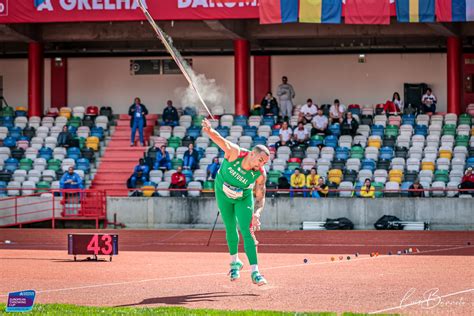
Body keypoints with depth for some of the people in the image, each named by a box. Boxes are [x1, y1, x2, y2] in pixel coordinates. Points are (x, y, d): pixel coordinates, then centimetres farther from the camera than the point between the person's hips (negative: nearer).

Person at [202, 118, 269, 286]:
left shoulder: (260, 174, -28)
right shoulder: (234, 153, -33)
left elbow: (260, 197, -19)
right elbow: (219, 139, -49)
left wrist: (256, 213, -38)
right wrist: (210, 131, -71)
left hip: (244, 198, -1)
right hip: (223, 193, 1)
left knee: (247, 232, -12)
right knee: (231, 229, 8)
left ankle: (255, 272, -15)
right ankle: (234, 262, 33)